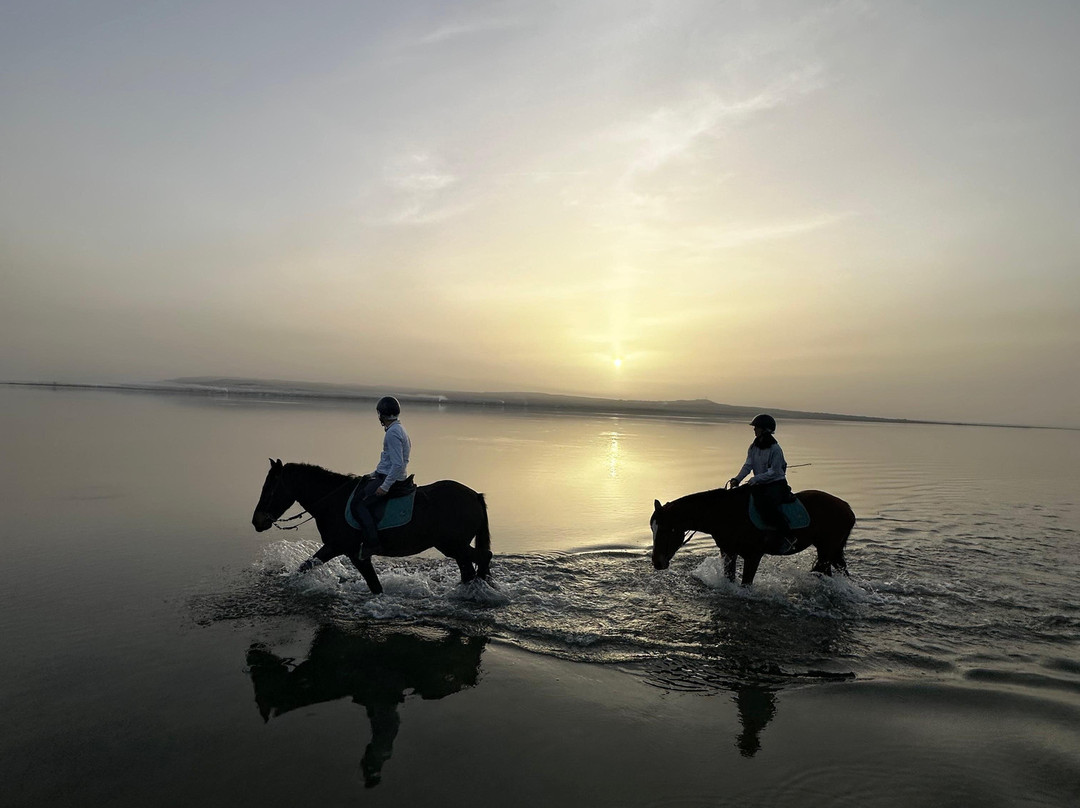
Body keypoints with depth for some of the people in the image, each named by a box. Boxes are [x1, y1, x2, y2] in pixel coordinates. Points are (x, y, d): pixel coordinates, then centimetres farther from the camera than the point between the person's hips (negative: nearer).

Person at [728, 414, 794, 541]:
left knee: (766, 504, -32)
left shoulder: (775, 449, -13)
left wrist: (756, 479, -25)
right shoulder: (753, 447, 7)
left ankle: (788, 535, -19)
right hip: (760, 484, 7)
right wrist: (737, 479, -15)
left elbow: (774, 472, -17)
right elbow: (748, 465, 1)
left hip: (777, 484, -7)